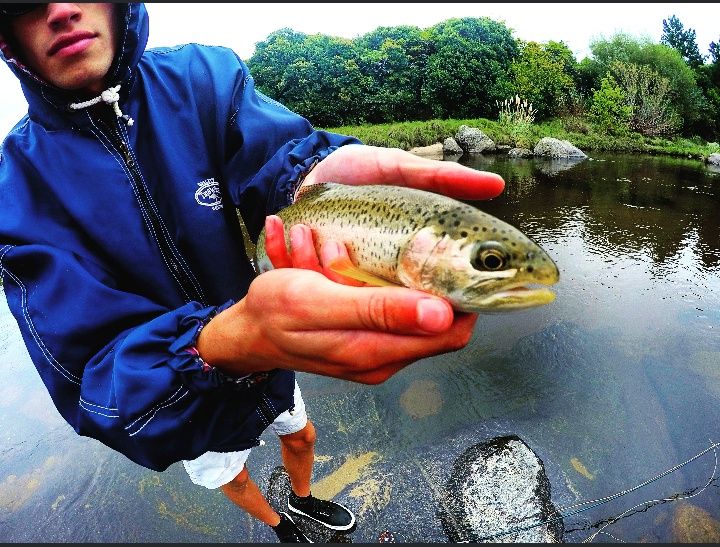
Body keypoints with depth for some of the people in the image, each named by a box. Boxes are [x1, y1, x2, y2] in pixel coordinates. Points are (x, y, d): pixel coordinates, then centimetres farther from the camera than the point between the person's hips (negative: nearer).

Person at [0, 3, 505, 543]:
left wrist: (314, 171, -59)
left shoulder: (203, 76, -16)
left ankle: (305, 499, 67)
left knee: (300, 435, 28)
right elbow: (86, 372, -33)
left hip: (269, 355, 2)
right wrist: (233, 343, -54)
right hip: (172, 400, -1)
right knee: (229, 475, 28)